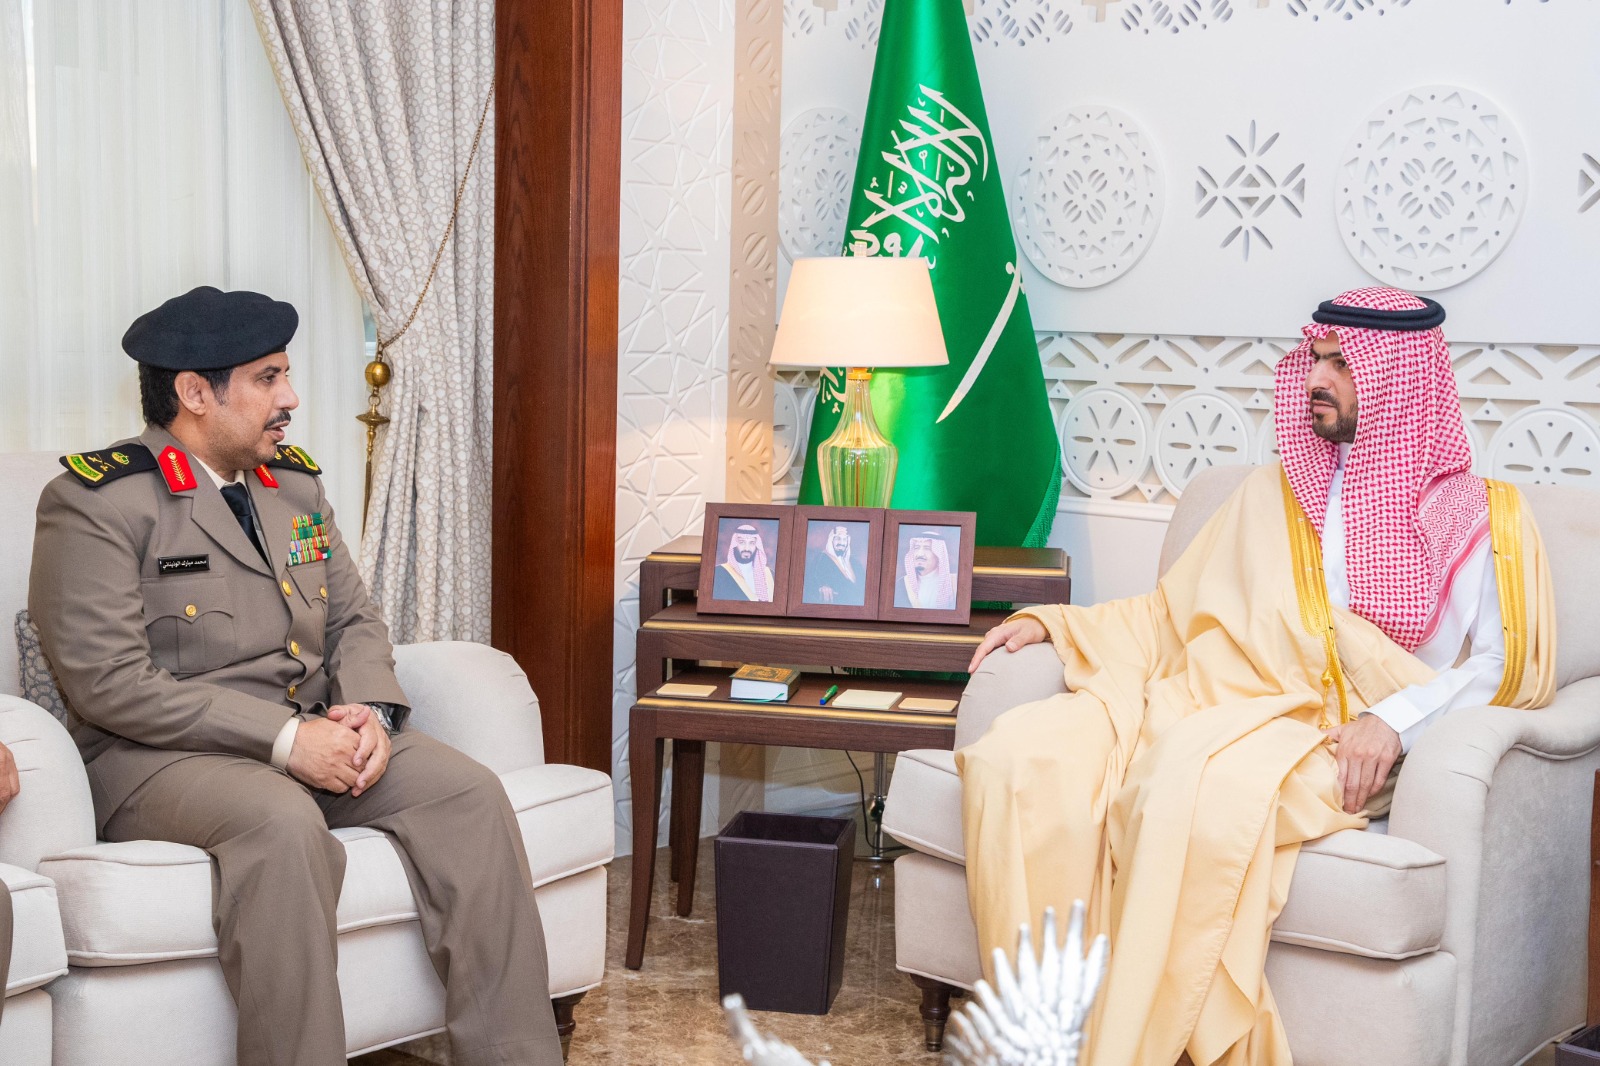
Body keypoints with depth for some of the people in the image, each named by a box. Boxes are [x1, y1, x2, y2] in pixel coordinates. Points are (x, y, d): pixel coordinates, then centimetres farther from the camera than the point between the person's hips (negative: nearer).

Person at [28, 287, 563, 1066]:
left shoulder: (296, 484, 15)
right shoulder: (96, 501, -8)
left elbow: (353, 619, 16)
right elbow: (108, 680, -17)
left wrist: (372, 710, -7)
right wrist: (283, 738, -22)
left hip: (317, 737, 7)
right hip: (160, 757, -6)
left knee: (470, 792, -15)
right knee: (284, 823, -37)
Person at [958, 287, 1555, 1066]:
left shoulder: (1474, 517, 12)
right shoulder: (1274, 492, 26)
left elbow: (1513, 666, 0)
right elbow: (1170, 612, 27)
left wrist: (1397, 718, -17)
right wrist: (1050, 621, 14)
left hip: (1331, 738, -4)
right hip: (1201, 701, 5)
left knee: (1195, 788, -40)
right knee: (1019, 754, -25)